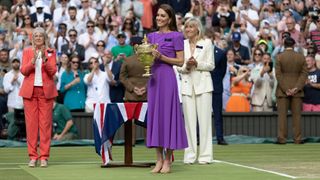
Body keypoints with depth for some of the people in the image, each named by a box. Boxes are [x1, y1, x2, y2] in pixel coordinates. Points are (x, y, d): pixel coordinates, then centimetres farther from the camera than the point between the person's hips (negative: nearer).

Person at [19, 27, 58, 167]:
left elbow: (53, 71, -3)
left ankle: (44, 157, -1)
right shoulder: (27, 52, 9)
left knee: (45, 123, -4)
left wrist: (44, 59, -17)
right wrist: (33, 60, -16)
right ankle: (32, 156, 2)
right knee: (31, 123, -2)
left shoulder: (51, 52, 7)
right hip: (30, 91, 1)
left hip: (46, 91, 0)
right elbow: (24, 71, 0)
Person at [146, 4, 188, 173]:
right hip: (153, 78, 6)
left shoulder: (176, 36, -2)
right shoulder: (151, 36, 14)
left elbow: (180, 61, -6)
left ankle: (167, 161, 1)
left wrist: (162, 57, -16)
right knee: (154, 114, 5)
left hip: (167, 78, -6)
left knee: (167, 114, -5)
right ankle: (159, 159, 10)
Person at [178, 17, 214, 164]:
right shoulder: (182, 44, 11)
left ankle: (205, 155, -1)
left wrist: (197, 64, -12)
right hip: (187, 85, 2)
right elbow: (179, 67, 11)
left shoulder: (207, 43, 5)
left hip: (203, 84, -2)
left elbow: (211, 65, 2)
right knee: (189, 120, 1)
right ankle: (190, 155, 5)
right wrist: (186, 66, -9)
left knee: (204, 120, -3)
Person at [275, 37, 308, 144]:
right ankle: (297, 139, 4)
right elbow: (304, 73, -3)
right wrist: (296, 88, -7)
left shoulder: (279, 57, -5)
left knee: (282, 115, 1)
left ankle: (282, 139, -1)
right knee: (297, 115, 5)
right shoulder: (301, 57, 2)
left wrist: (285, 89, -8)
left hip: (283, 90, -2)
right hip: (296, 90, 2)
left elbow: (278, 74, -9)